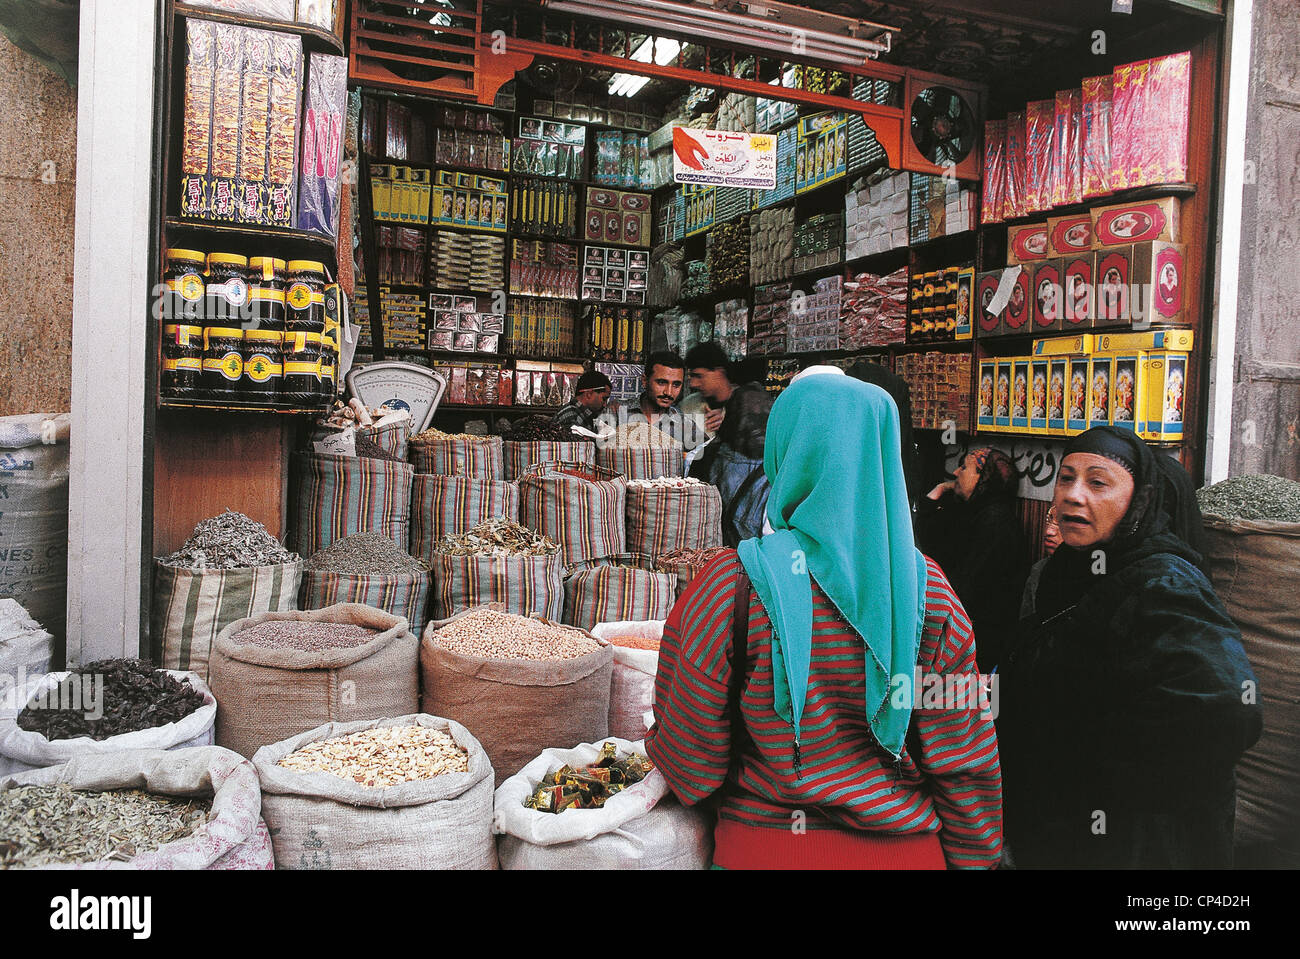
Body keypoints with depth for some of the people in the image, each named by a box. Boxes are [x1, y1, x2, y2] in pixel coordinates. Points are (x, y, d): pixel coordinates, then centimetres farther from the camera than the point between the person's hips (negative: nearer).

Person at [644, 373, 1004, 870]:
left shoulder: (733, 584, -19)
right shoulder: (928, 586, -10)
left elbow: (689, 760, -12)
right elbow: (965, 766, -5)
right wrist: (973, 860, 8)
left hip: (765, 847, -2)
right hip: (905, 849, 3)